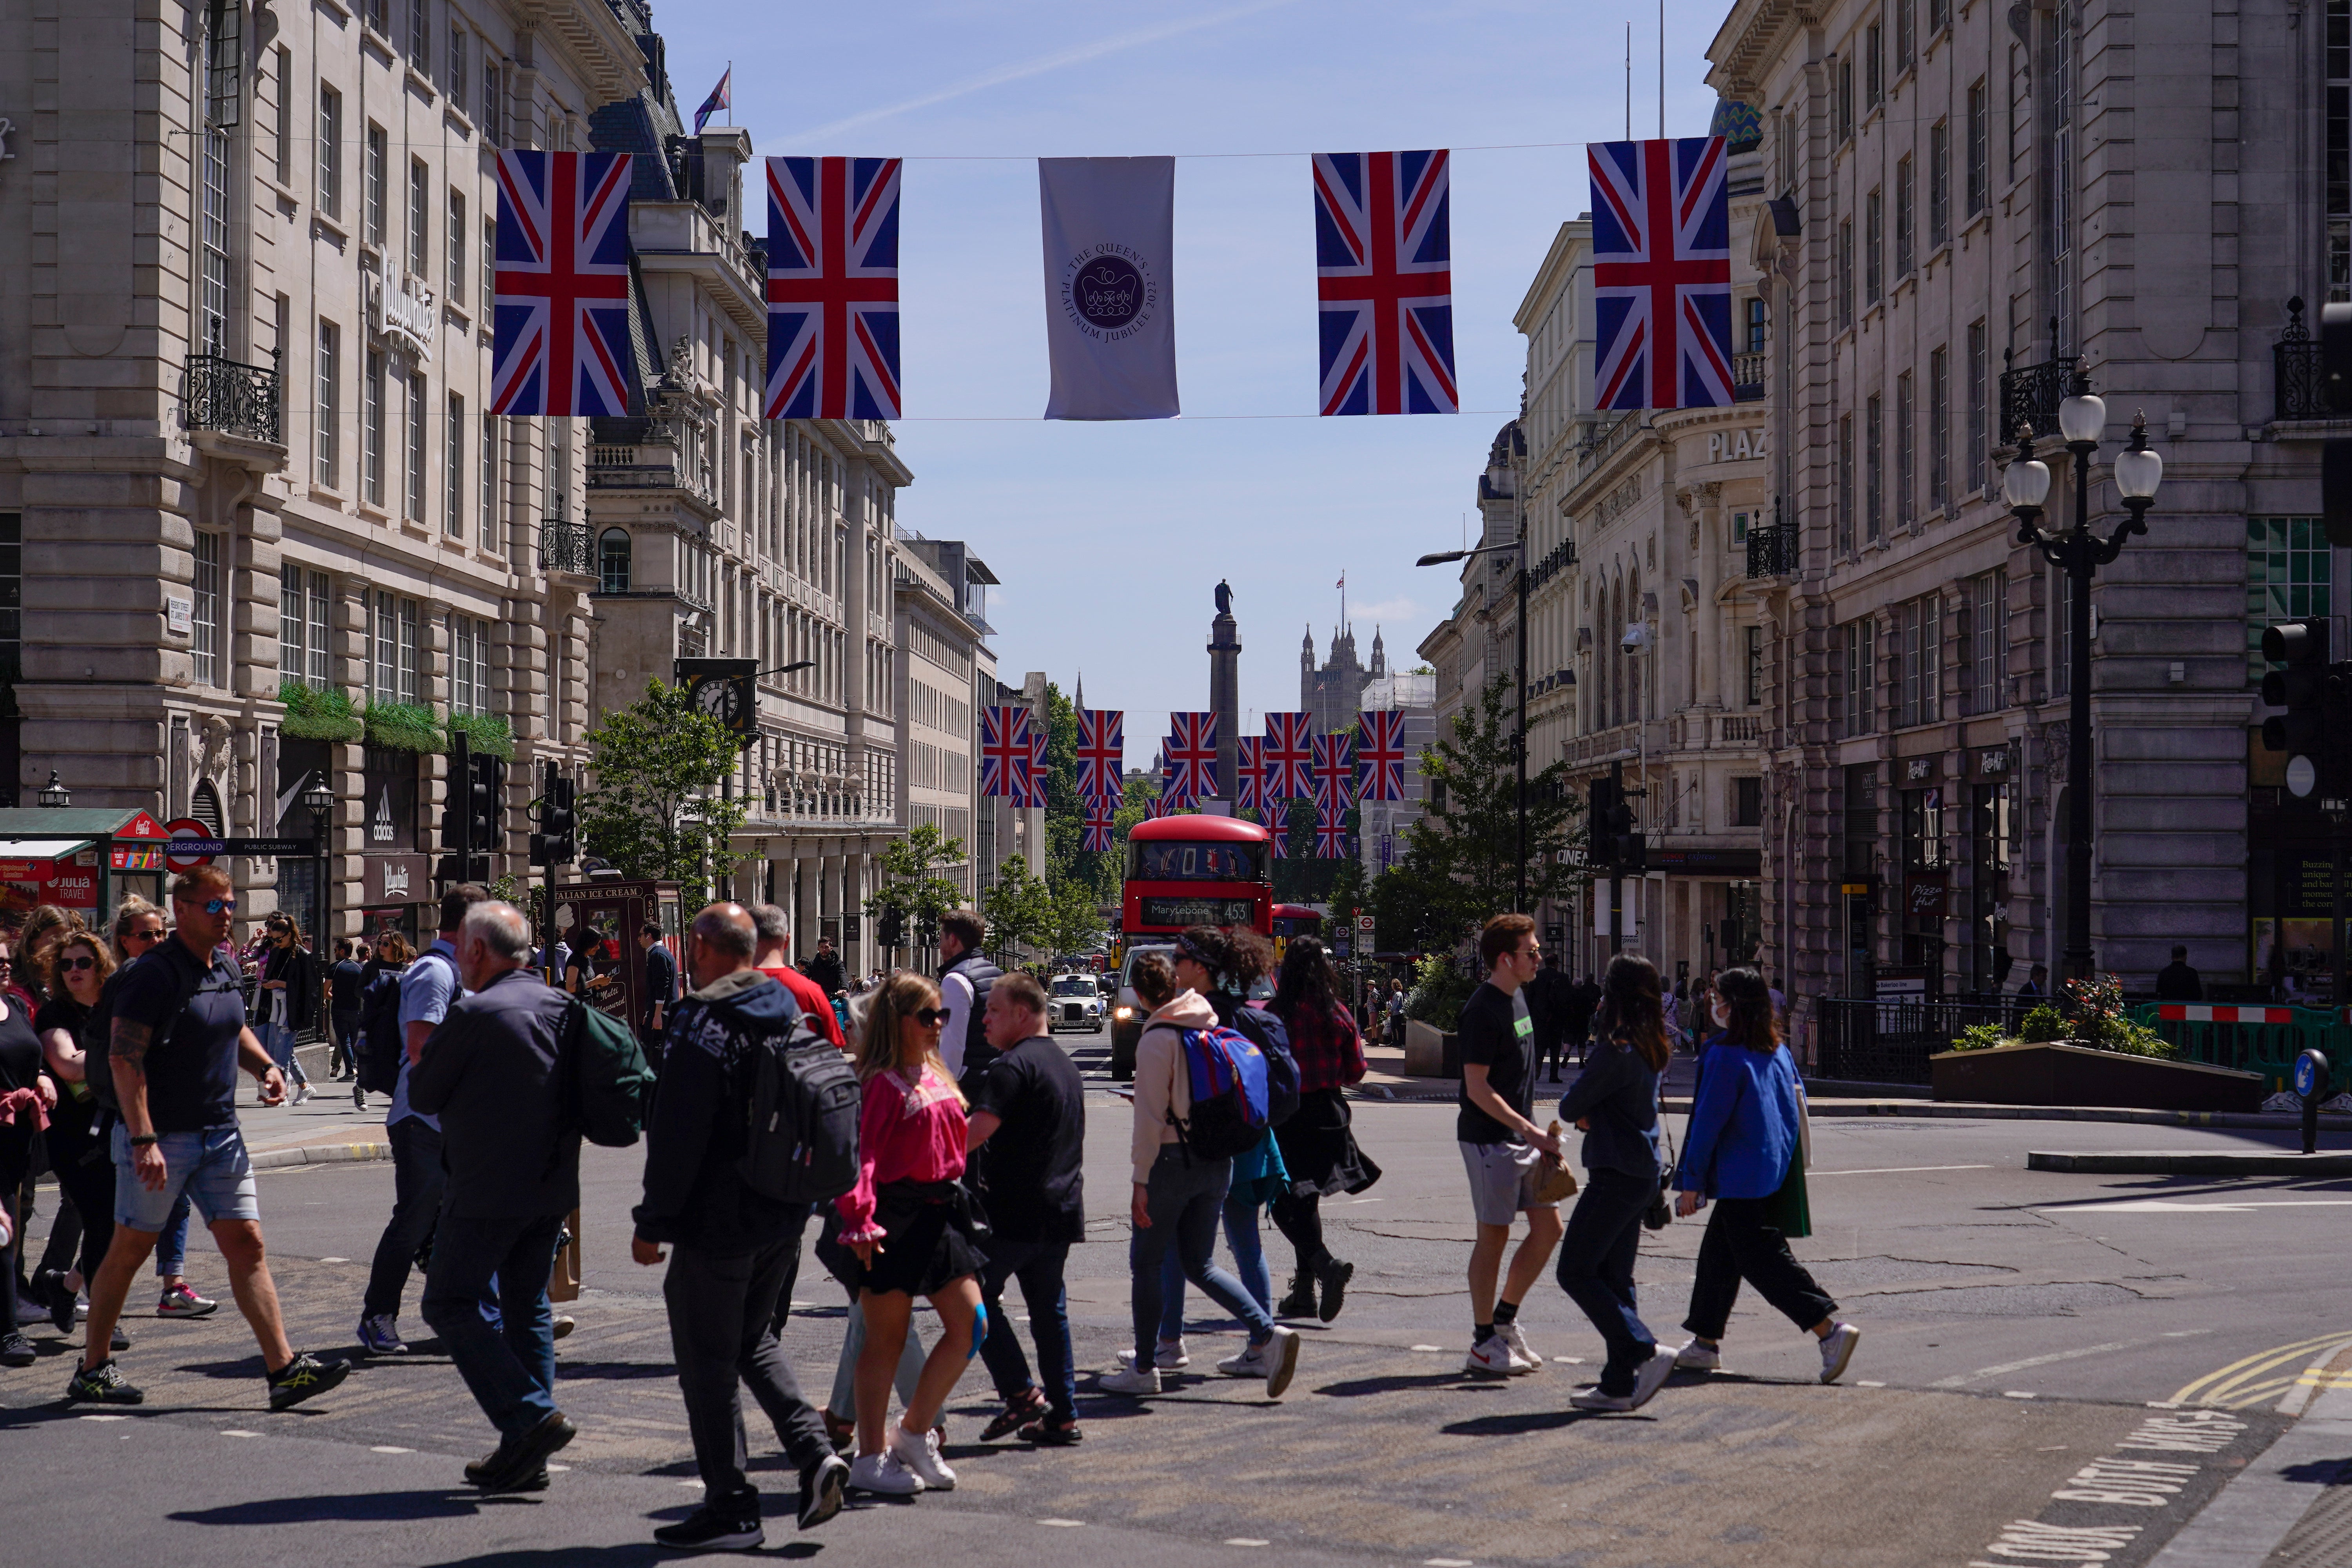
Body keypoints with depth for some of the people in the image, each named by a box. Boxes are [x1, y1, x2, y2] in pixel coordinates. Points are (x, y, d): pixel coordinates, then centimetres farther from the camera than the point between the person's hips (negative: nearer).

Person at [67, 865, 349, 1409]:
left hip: (220, 1135, 7)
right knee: (129, 1251, 4)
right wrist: (144, 1139, -26)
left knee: (247, 1244, 0)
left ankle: (285, 1369, -4)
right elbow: (123, 1058, -19)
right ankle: (93, 1370, 18)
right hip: (160, 1138, -7)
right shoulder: (154, 974, -14)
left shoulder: (227, 971, 10)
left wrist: (265, 1067, 8)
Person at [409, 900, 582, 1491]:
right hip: (553, 1188, 8)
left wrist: (419, 1059, 16)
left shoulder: (474, 1014, -15)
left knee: (450, 1304, 2)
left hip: (488, 1192, -8)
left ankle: (531, 1417, -10)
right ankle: (526, 1458, 14)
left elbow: (423, 1095, -7)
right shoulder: (561, 1008, 8)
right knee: (527, 1308, 13)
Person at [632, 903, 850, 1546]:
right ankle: (814, 1452, 7)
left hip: (719, 1222, -8)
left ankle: (731, 1508, 5)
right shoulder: (787, 1011, 8)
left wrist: (653, 1222, -12)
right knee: (754, 1340, 23)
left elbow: (678, 1135, -19)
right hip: (784, 1215, 8)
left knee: (708, 1362, 2)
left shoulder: (704, 1021, -17)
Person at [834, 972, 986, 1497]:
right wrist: (860, 1219, -26)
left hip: (942, 1209, 8)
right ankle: (871, 1458, 11)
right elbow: (862, 1154, -18)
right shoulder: (882, 1082, -12)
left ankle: (914, 1433, 17)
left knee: (970, 1323, 3)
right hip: (895, 1216, -8)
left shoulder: (936, 1076, 14)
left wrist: (956, 1197, 16)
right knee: (886, 1338, 1)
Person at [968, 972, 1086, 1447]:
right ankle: (1063, 1416, 11)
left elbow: (977, 1131, -24)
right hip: (1063, 1208, 8)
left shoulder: (1014, 1066, -13)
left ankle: (1021, 1394, -4)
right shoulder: (1065, 1064, 17)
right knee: (1050, 1309, 12)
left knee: (976, 1296, 3)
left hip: (1015, 1211, -8)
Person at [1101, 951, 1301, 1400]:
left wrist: (1140, 1180, -13)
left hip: (1173, 1160, -7)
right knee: (1199, 1263, 15)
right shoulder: (1212, 1026, 6)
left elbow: (1150, 1116, -15)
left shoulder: (1157, 1038, -13)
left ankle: (1143, 1370, 12)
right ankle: (1267, 1336, -1)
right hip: (1218, 1160, 7)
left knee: (1146, 1262, 7)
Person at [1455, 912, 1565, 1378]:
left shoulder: (1517, 998, 12)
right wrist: (1530, 1131, -21)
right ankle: (1483, 1345, 7)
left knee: (1548, 1227, 8)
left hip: (1521, 1135, 9)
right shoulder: (1483, 1011, -17)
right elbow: (1477, 1088, -19)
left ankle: (1504, 1321, 20)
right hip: (1489, 1139, -9)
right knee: (1494, 1234, -2)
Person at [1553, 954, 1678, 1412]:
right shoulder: (1650, 1047, 11)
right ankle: (1620, 1384, 12)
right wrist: (1590, 1116, -3)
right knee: (1614, 1278, 12)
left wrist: (1578, 1112, 9)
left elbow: (1570, 1107, -12)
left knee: (1575, 1273, -5)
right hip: (1642, 1173, 9)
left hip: (1616, 1176, -9)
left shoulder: (1617, 1050, -19)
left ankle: (1647, 1353, -11)